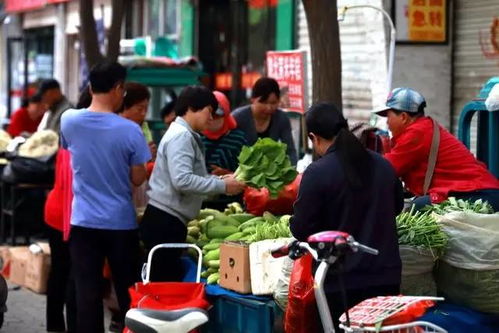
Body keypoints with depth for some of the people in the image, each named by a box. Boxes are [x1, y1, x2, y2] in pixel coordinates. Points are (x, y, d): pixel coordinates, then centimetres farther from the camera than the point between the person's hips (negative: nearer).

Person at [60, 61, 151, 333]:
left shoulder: (68, 121, -4)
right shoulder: (130, 130, -13)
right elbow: (138, 179, -6)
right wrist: (145, 157, 12)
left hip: (83, 221, 2)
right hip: (120, 222, -2)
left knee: (87, 291, 5)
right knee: (127, 291, 10)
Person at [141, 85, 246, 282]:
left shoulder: (186, 135, 18)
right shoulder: (181, 136, -13)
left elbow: (193, 177, 21)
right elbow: (182, 180, -24)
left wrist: (220, 180, 8)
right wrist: (222, 186, -18)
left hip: (169, 221, 10)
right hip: (165, 222, -10)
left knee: (171, 280, 9)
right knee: (166, 281, -10)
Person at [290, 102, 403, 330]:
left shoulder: (317, 173, -15)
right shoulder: (383, 165, 5)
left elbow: (301, 230, -13)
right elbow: (397, 207, 22)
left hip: (342, 280, -5)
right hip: (386, 275, 5)